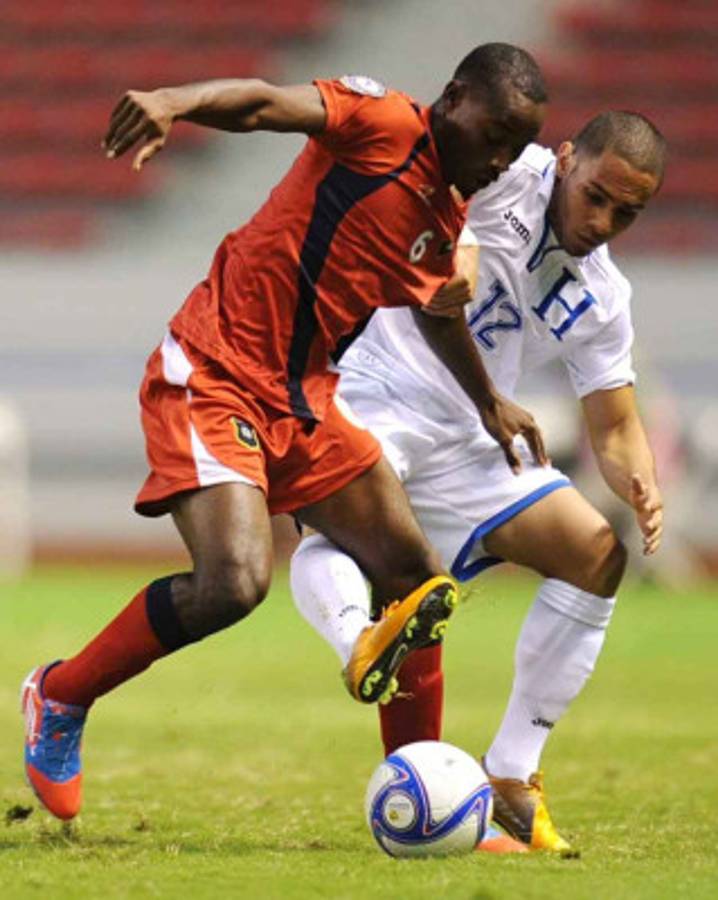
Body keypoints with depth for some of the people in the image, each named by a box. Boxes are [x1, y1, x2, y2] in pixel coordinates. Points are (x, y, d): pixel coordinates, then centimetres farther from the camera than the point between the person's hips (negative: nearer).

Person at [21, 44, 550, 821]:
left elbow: (437, 311, 34)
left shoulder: (446, 220, 12)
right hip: (212, 379, -9)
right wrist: (173, 103, -50)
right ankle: (59, 697, -2)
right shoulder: (385, 126, -12)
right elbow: (268, 104, -30)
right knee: (235, 582, -26)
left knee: (420, 589, 5)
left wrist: (488, 401, 46)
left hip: (304, 405, 9)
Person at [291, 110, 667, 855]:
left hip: (463, 444, 6)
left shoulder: (601, 302, 6)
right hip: (371, 402, -6)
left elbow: (614, 430, 8)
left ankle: (511, 774, 2)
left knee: (597, 556, -3)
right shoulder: (504, 173, -10)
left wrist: (639, 486, -14)